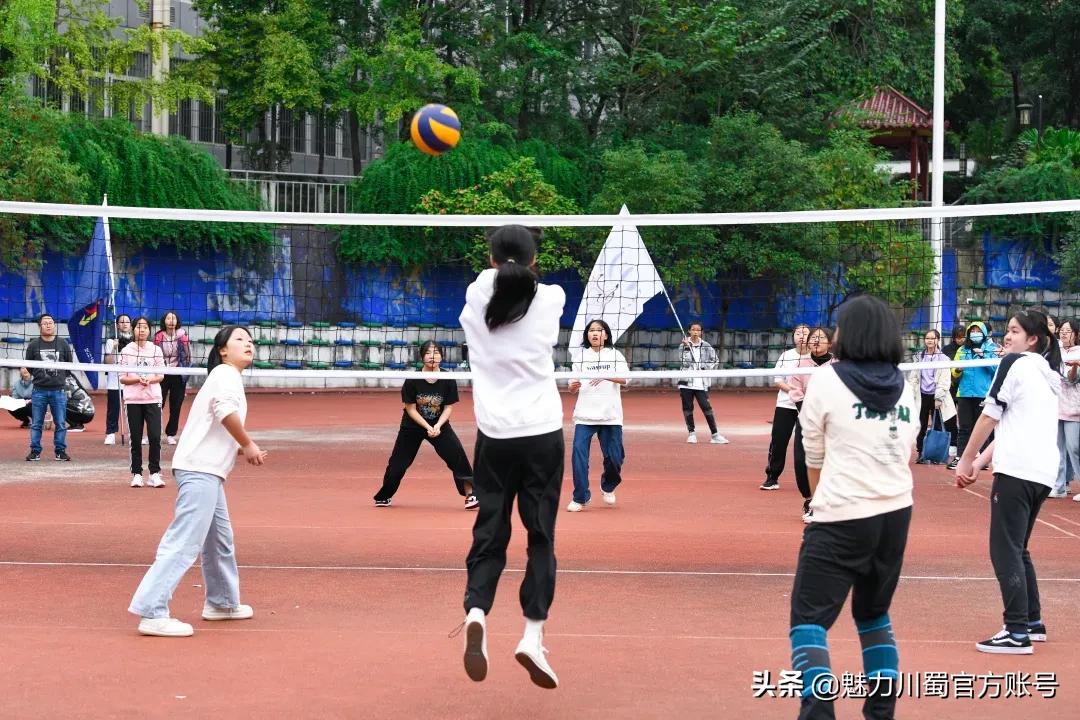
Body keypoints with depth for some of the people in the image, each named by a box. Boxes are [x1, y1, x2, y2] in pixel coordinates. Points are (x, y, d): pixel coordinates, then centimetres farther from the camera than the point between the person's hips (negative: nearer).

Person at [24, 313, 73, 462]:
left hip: (58, 390, 0)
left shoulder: (63, 344, 4)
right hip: (39, 391, 0)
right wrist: (38, 375, 3)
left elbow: (70, 364, 12)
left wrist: (60, 376, 4)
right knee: (36, 424, 4)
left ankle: (60, 451, 10)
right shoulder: (33, 345, 2)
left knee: (61, 424, 2)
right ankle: (35, 451, 10)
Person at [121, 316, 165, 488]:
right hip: (133, 399, 0)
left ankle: (155, 473, -1)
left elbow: (161, 375, 7)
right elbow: (122, 378, 2)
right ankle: (136, 474, 9)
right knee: (136, 438, 2)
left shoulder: (156, 350, 7)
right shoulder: (126, 351, 4)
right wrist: (138, 379, -15)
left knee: (155, 437, -9)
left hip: (153, 398, 0)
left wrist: (150, 380, -13)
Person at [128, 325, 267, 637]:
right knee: (184, 543, -15)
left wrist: (244, 451, 11)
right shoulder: (225, 373, -6)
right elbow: (226, 411, -24)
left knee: (220, 539, 21)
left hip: (207, 472, 11)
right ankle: (152, 612, -18)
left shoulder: (228, 378, 23)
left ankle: (221, 602, 36)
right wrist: (248, 445, -13)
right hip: (199, 471, -11)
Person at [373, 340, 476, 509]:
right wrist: (427, 427, -22)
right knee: (397, 463, 2)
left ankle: (469, 494, -12)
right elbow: (411, 409, -12)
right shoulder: (412, 381, -17)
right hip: (412, 426, -1)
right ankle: (384, 496, 24)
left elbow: (448, 408, -8)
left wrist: (438, 426, -24)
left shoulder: (448, 381, -14)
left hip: (439, 425, 1)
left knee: (457, 455, -18)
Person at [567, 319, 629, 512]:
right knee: (579, 452, -15)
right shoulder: (581, 356, 8)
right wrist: (573, 385, -18)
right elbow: (573, 388, 7)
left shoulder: (615, 355, 5)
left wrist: (605, 376, -30)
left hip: (610, 415, 0)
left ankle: (607, 487, 30)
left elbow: (625, 379, -12)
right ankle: (580, 497, -3)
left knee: (614, 457, -1)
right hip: (584, 414, 0)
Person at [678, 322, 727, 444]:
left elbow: (716, 360, 12)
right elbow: (684, 361, -9)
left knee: (706, 407, -7)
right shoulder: (684, 345, 4)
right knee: (687, 408, 4)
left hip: (701, 383, -1)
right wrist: (686, 347, -16)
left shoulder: (706, 346, 6)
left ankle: (715, 435, -5)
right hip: (686, 382, 1)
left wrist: (707, 369, -2)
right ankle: (691, 433, 15)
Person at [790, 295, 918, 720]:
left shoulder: (828, 381, -5)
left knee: (809, 618, -3)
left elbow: (813, 458, 4)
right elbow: (904, 454, 12)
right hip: (896, 514, 6)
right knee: (875, 615, 21)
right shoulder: (904, 389, 8)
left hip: (841, 517, -6)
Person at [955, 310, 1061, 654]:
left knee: (1005, 551, -6)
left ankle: (1017, 633, -10)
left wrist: (966, 461, 4)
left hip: (1017, 470, -8)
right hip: (1044, 473, 8)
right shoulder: (1049, 374, 22)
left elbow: (990, 417, -4)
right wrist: (981, 462, 19)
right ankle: (1033, 622, 23)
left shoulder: (1015, 363, -3)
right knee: (1018, 549, 19)